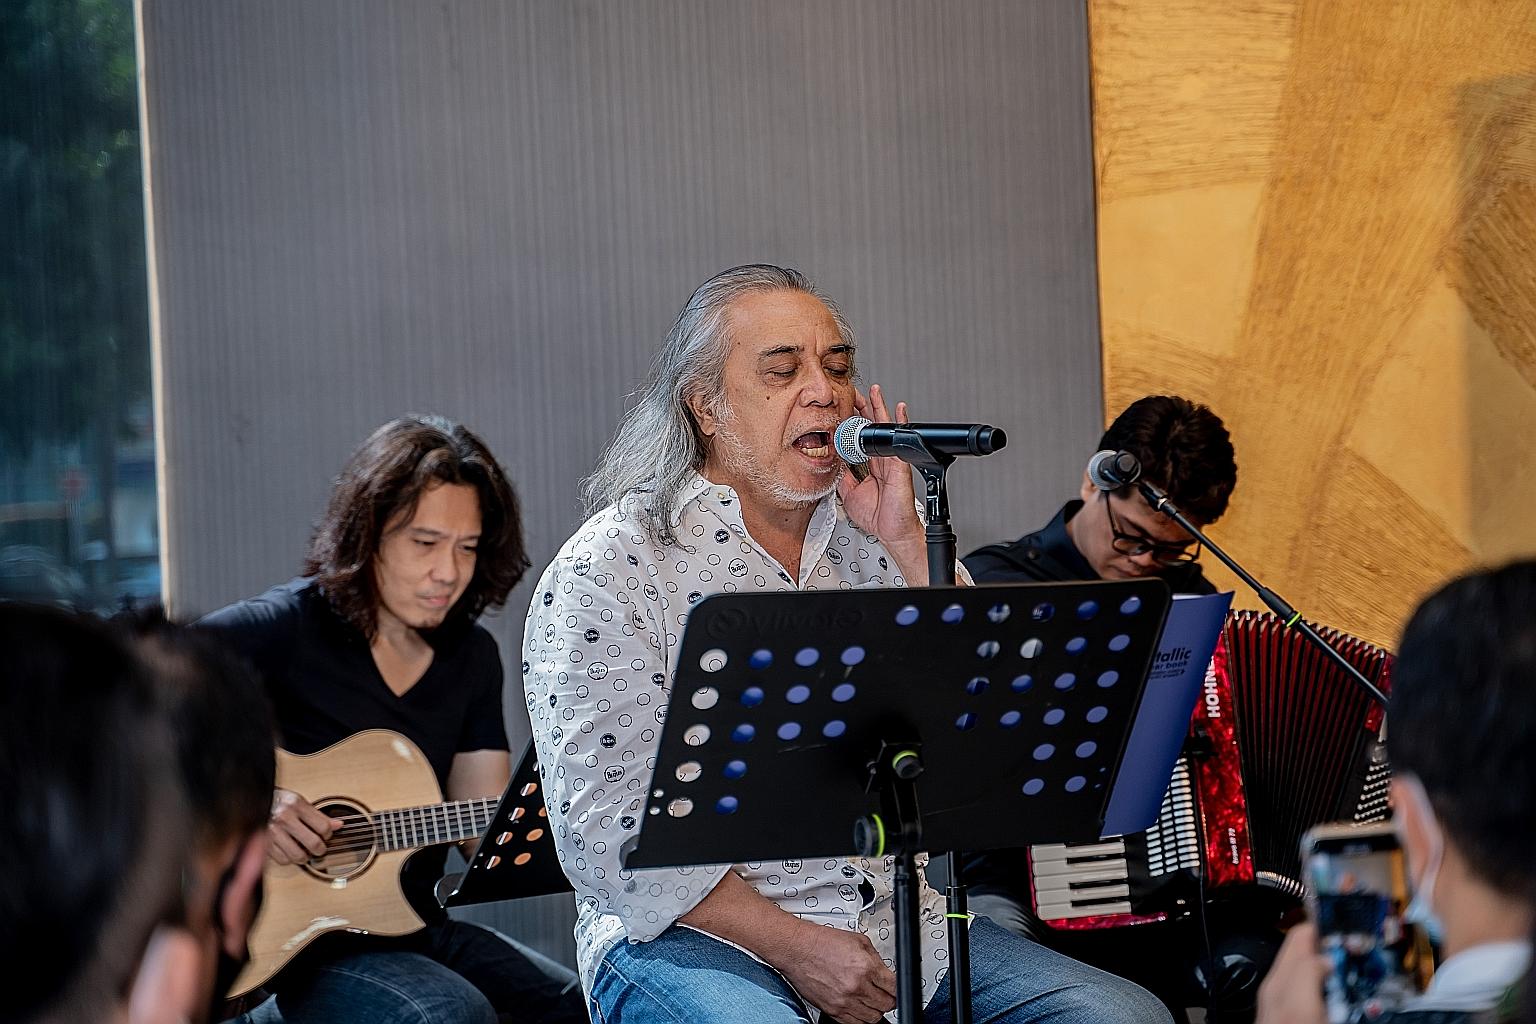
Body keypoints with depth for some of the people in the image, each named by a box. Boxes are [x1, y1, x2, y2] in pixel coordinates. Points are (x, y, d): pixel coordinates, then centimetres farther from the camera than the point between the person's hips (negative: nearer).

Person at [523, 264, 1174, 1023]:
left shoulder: (867, 546, 12)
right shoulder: (608, 571, -3)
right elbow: (604, 829, -10)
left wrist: (906, 541, -3)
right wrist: (792, 945, -16)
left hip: (891, 926, 6)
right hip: (695, 939, -6)